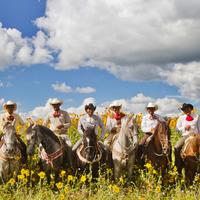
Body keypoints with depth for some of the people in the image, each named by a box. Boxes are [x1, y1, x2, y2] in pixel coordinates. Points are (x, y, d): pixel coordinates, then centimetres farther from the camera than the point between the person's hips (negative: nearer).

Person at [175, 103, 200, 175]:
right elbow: (177, 128, 10)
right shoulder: (181, 118, 12)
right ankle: (178, 168, -13)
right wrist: (184, 127, -7)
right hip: (185, 136, 1)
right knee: (177, 148, -22)